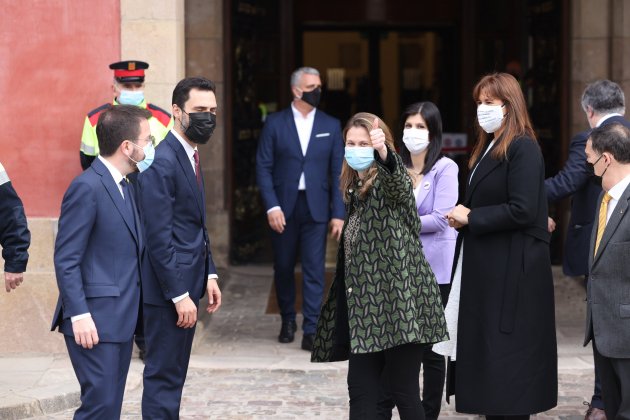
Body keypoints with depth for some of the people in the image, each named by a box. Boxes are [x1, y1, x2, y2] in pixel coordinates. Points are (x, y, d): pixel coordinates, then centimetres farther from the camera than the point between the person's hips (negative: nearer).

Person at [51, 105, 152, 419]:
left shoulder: (126, 187, 15)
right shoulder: (87, 187, -13)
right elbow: (66, 260, -15)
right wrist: (79, 315, -20)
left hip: (121, 320, 9)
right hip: (95, 321, -9)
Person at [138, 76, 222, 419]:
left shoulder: (190, 155, 13)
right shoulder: (162, 162, -18)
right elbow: (159, 237, -21)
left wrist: (208, 275, 14)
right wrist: (179, 295, -21)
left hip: (186, 284, 10)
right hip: (167, 288, -10)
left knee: (173, 374, 15)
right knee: (164, 377, -4)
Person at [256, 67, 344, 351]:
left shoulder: (331, 126, 6)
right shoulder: (275, 123, 2)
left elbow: (338, 172, 5)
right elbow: (263, 167, -1)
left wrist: (338, 213, -1)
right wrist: (272, 206, -11)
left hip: (315, 207, 0)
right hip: (283, 208, 0)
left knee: (314, 270, -5)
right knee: (283, 267, 10)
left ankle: (311, 331, -3)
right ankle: (288, 321, 28)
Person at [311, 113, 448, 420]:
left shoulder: (389, 180, -5)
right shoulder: (354, 187, 18)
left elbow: (397, 181, -31)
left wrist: (382, 152, -52)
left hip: (398, 300, -8)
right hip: (365, 305, 8)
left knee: (403, 390, -6)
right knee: (361, 390, 4)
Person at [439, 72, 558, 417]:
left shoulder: (523, 149, -13)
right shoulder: (488, 149, 16)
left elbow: (522, 210, -21)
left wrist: (470, 217, -13)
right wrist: (463, 214, 1)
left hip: (513, 270, -9)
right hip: (486, 266, 9)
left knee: (507, 353, -4)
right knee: (485, 348, 11)